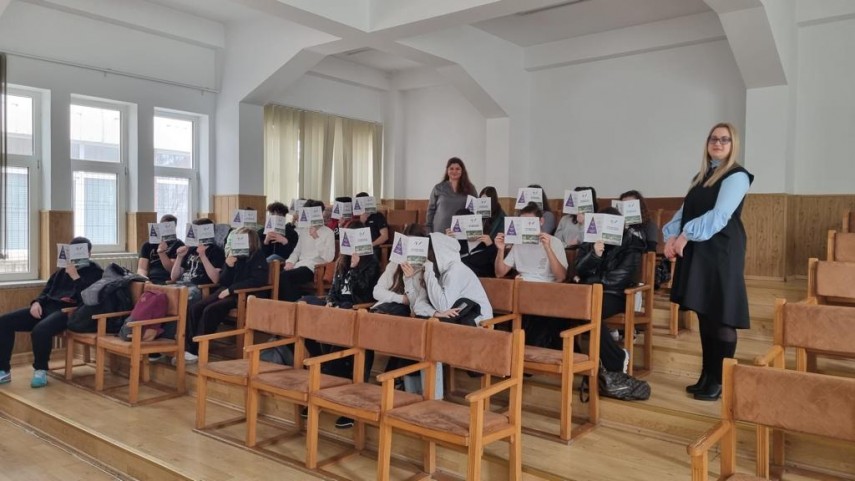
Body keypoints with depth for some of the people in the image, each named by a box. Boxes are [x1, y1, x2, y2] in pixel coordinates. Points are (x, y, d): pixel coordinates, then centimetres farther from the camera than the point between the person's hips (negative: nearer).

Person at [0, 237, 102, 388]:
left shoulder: (95, 271, 2)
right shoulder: (63, 270, 23)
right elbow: (47, 291, 25)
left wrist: (75, 276, -15)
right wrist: (37, 302, 5)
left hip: (69, 311, -8)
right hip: (48, 307, 8)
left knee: (40, 330, -36)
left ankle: (40, 370, -12)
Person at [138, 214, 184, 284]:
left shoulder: (178, 245, 8)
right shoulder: (148, 245, 17)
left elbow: (172, 270, -1)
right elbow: (142, 268, 7)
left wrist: (161, 253, -14)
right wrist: (144, 279, -15)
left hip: (168, 283, -3)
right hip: (150, 282, 3)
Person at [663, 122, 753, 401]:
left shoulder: (737, 176, -4)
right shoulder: (700, 177, 19)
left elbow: (720, 215, -17)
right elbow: (684, 211, 12)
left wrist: (686, 235, -17)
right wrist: (672, 236, -5)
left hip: (722, 253, -7)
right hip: (697, 253, 7)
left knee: (721, 318, -3)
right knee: (704, 316, 11)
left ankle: (720, 380, 7)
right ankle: (707, 375, 20)